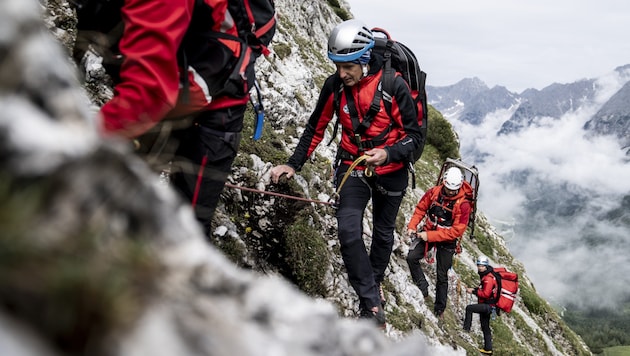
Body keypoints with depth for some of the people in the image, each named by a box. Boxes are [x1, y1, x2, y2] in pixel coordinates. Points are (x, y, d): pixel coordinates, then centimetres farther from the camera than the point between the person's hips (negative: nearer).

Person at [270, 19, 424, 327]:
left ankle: (374, 283, 41)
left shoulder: (394, 86, -22)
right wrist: (293, 164, -4)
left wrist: (387, 154, -31)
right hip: (352, 166, 1)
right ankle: (373, 304, -8)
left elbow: (415, 135, -15)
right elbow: (316, 128, 0)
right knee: (348, 230, -17)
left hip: (391, 170, -1)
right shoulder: (334, 85, -13)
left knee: (383, 232, 16)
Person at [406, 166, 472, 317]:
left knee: (442, 275, 6)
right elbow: (420, 209, 1)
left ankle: (439, 307, 21)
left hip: (447, 240, -3)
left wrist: (430, 236, -27)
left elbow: (457, 231, -23)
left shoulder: (463, 204, -22)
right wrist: (412, 226, -14)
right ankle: (423, 288, -3)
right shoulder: (433, 192, -11)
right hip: (427, 232, 3)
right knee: (412, 257, -17)